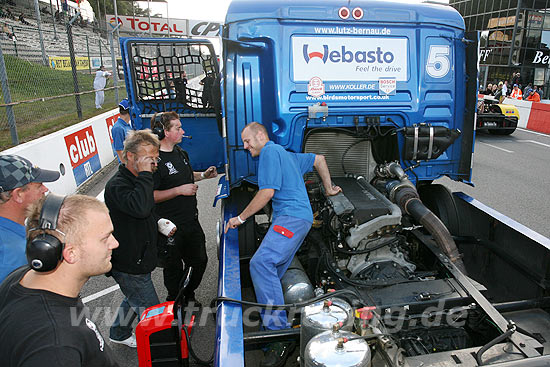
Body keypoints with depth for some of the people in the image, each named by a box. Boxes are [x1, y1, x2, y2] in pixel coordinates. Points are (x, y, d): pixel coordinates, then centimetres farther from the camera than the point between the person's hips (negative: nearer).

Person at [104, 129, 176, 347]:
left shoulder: (137, 180, 6)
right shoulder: (117, 185, -25)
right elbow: (139, 207, -45)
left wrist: (158, 222, 3)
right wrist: (145, 174, -35)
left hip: (138, 261, 10)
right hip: (129, 266, -10)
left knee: (134, 300, 30)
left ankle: (119, 334, 52)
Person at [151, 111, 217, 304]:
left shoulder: (180, 152, 7)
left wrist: (203, 175, 7)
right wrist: (179, 190, -26)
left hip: (191, 220, 8)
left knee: (199, 261, 20)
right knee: (174, 268, 13)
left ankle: (189, 295, 44)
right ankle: (174, 301, 38)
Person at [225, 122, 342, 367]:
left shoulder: (270, 151, -2)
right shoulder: (287, 154, 30)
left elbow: (267, 192, -11)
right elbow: (318, 159, 40)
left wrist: (240, 218, -2)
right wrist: (329, 189, 42)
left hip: (292, 216, -11)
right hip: (298, 218, 11)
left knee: (261, 262, -26)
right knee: (271, 271, 8)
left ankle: (280, 335, -27)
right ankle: (274, 332, 14)